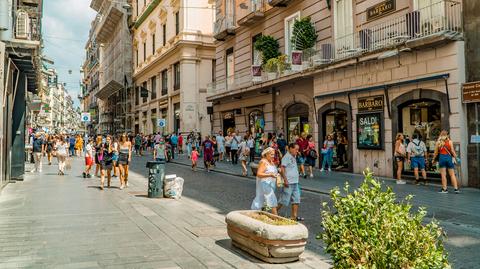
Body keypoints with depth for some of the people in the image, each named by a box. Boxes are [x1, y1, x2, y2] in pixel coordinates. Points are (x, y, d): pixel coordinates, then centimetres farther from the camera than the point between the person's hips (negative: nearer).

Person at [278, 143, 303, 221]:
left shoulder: (293, 157, 16)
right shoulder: (286, 157, -13)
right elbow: (282, 168, -20)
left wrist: (297, 175, 17)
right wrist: (285, 180, -23)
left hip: (295, 182, 9)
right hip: (288, 183, -9)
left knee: (296, 199, 8)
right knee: (284, 200, -3)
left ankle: (294, 216, 13)